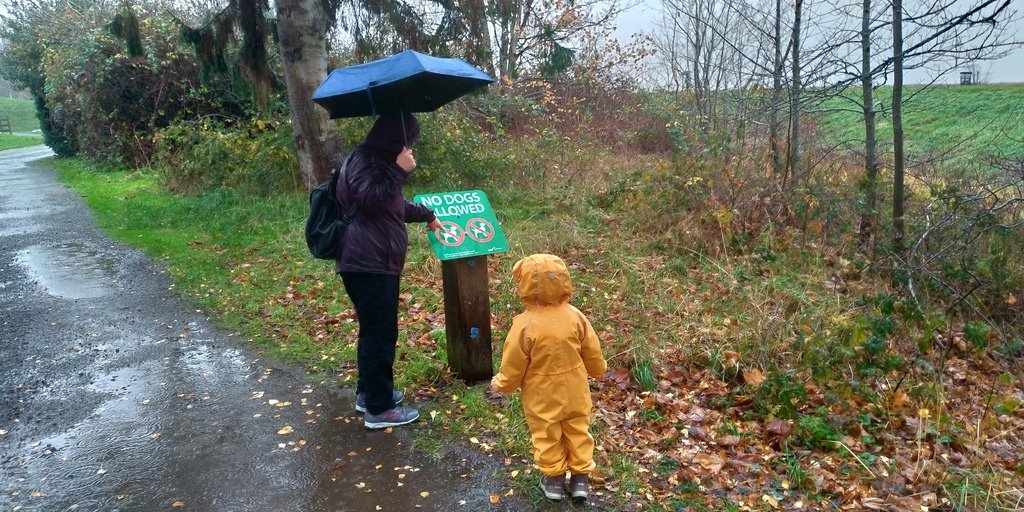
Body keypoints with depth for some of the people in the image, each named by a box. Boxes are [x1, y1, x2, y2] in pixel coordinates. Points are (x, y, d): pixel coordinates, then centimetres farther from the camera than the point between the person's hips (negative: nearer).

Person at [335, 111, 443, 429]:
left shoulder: (377, 160, 22)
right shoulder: (363, 159, -11)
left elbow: (398, 205, 35)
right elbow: (371, 199, -27)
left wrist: (427, 215, 45)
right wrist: (400, 170, -19)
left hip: (376, 263, 11)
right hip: (367, 264, -11)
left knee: (375, 330, 18)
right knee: (381, 333, -6)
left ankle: (368, 393, 31)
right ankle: (379, 409, 2)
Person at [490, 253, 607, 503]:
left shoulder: (525, 324, -26)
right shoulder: (574, 315, -15)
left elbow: (513, 364, -14)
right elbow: (592, 352, 0)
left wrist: (501, 384, 6)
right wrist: (598, 370, 21)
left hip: (542, 396, -3)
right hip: (574, 392, 3)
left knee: (547, 436, 18)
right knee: (577, 431, 21)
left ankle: (554, 479, 33)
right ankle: (581, 477, 32)